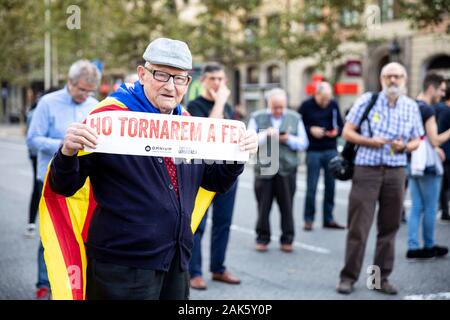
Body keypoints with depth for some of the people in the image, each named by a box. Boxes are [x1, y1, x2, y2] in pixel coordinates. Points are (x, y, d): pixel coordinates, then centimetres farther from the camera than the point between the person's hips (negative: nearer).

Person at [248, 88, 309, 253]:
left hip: (287, 169, 1)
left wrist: (289, 139, -9)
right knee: (263, 206, 3)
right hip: (263, 169, -1)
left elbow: (303, 143, 8)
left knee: (287, 207, 2)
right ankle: (262, 239, 14)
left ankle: (287, 240, 12)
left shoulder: (295, 118, 11)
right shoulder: (257, 117, 8)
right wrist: (265, 135, -13)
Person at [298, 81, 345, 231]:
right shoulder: (306, 106, -3)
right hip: (313, 151, -3)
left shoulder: (333, 105, 6)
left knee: (330, 185, 6)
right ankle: (308, 219, 10)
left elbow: (341, 125, 13)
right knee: (311, 187, -1)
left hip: (331, 151, 3)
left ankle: (328, 218, 15)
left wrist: (337, 131, -9)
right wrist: (310, 130, -14)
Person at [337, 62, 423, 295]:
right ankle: (348, 277, 6)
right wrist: (369, 141, -14)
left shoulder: (411, 106, 9)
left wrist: (405, 146, -9)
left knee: (389, 228, 7)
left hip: (396, 173, 3)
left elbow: (416, 140, 14)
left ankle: (381, 278, 18)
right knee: (358, 226, -3)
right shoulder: (367, 100, 1)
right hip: (366, 170, -3)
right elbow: (347, 132, 2)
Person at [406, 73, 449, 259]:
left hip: (413, 164, 8)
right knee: (430, 209, 4)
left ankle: (413, 247, 9)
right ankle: (429, 246, 14)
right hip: (427, 165, -8)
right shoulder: (427, 109, -15)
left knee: (416, 207, 9)